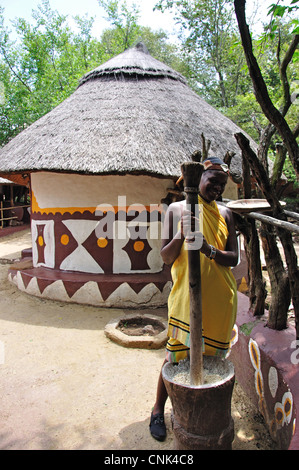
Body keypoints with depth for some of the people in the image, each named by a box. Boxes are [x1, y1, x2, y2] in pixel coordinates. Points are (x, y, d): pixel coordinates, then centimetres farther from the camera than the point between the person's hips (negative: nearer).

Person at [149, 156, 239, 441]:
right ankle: (158, 410, 27)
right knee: (176, 356, 4)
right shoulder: (177, 209, 1)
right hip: (186, 296, -3)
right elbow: (166, 257, -3)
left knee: (212, 356, 15)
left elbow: (234, 258, 2)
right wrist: (181, 235, -21)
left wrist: (210, 250, -18)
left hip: (220, 298, 3)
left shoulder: (225, 214, 8)